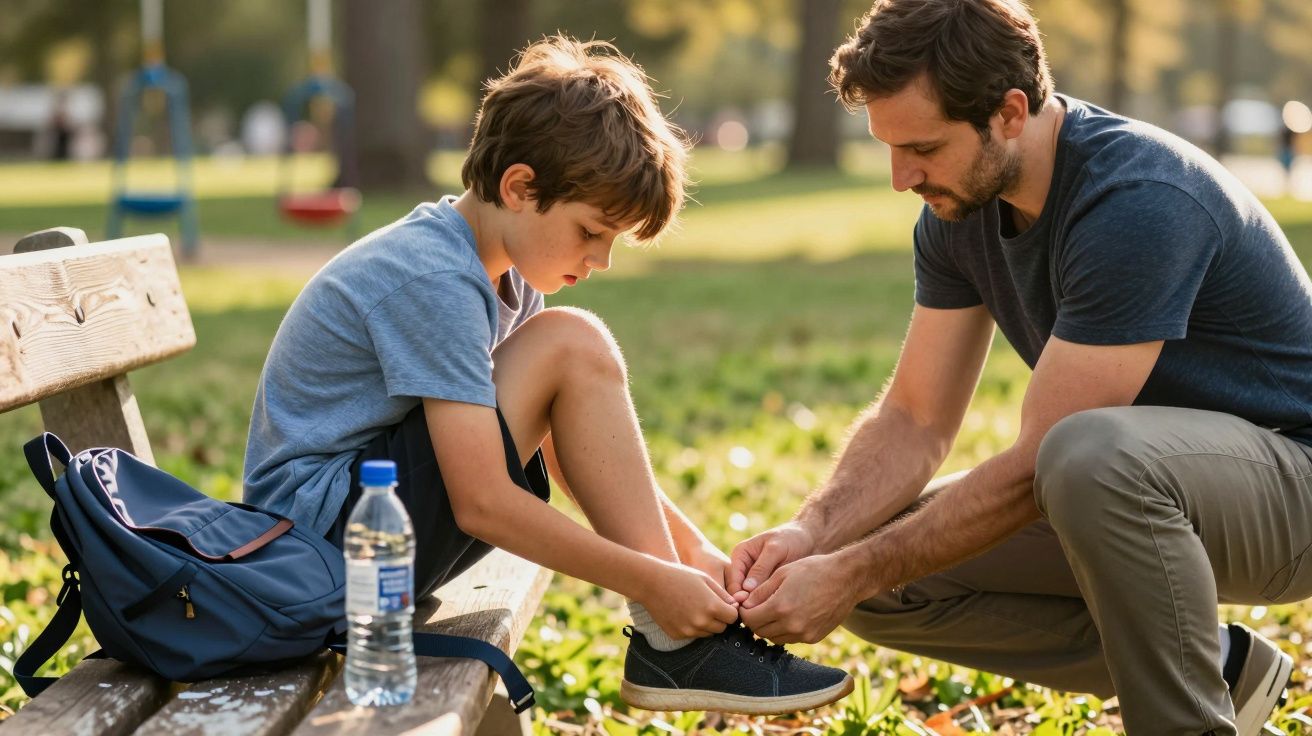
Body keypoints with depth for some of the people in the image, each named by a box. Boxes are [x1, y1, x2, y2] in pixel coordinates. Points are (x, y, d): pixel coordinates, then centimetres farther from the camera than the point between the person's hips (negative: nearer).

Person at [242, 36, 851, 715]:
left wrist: (692, 550, 1)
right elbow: (483, 504, -26)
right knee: (572, 348, -18)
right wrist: (653, 583, -20)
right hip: (324, 528, -10)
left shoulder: (499, 269, 8)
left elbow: (578, 451, 12)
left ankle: (676, 642, 0)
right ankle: (674, 646, -14)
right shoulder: (434, 281, -21)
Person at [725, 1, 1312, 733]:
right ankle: (1215, 663, 3)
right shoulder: (961, 206, -3)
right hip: (1137, 484, 8)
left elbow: (1038, 466, -28)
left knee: (1092, 454, -40)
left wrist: (852, 574, -25)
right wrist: (812, 532, -19)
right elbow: (915, 418, -1)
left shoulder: (1138, 202, -29)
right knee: (884, 585, -5)